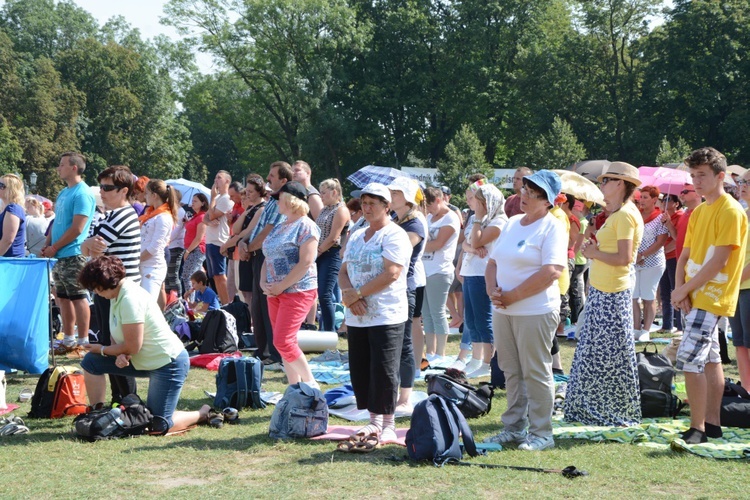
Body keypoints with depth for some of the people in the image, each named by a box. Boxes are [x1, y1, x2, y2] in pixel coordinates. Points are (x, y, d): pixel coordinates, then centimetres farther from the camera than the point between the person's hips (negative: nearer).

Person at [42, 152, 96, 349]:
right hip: (59, 256, 9)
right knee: (63, 298, 12)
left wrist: (54, 248, -12)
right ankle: (68, 340, 19)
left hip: (74, 256, -9)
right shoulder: (63, 193, 16)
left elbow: (77, 229, -17)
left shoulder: (82, 194, -13)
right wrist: (46, 246, 7)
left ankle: (83, 342, 0)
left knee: (78, 298, -5)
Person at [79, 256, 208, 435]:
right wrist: (119, 355, -11)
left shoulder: (129, 299, -24)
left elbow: (132, 347, -22)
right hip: (147, 361, 10)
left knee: (157, 427, -13)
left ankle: (204, 414, 8)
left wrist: (102, 350, -7)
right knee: (90, 362, 3)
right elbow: (118, 336, 11)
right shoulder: (118, 294, 5)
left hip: (169, 364, -10)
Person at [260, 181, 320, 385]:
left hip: (297, 291, -9)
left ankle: (311, 383, -2)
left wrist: (281, 286, -17)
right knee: (283, 343, 8)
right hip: (275, 292, 9)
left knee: (283, 341, -14)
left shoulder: (305, 226, -11)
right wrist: (263, 282, 0)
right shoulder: (280, 227, 15)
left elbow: (305, 263, -18)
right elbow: (268, 258, 18)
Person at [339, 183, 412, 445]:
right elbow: (344, 272, 14)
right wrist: (348, 293, -7)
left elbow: (391, 274, -17)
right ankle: (374, 421, 19)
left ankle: (388, 424, 3)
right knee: (360, 372, 8)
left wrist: (357, 293, -14)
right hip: (357, 317, 7)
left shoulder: (394, 235, -7)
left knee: (383, 372, -7)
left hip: (386, 316, -7)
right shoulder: (356, 237, 17)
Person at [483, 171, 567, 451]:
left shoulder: (552, 228, -9)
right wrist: (493, 290, -4)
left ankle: (541, 433, 7)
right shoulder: (512, 224, 15)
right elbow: (493, 262, 17)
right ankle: (514, 427, 22)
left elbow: (552, 271, -20)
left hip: (535, 311, -7)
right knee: (512, 372, 13)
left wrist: (512, 296, -17)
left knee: (536, 374, -1)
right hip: (502, 311, 7)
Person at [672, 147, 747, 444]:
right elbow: (684, 256, 12)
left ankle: (698, 428, -9)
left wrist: (685, 289, -15)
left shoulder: (730, 211, -14)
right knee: (710, 359, 13)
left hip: (711, 297, -9)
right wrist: (680, 290, -5)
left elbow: (719, 260, -19)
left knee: (690, 360, -14)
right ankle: (712, 423, 19)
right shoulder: (699, 212, 12)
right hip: (693, 297, 9)